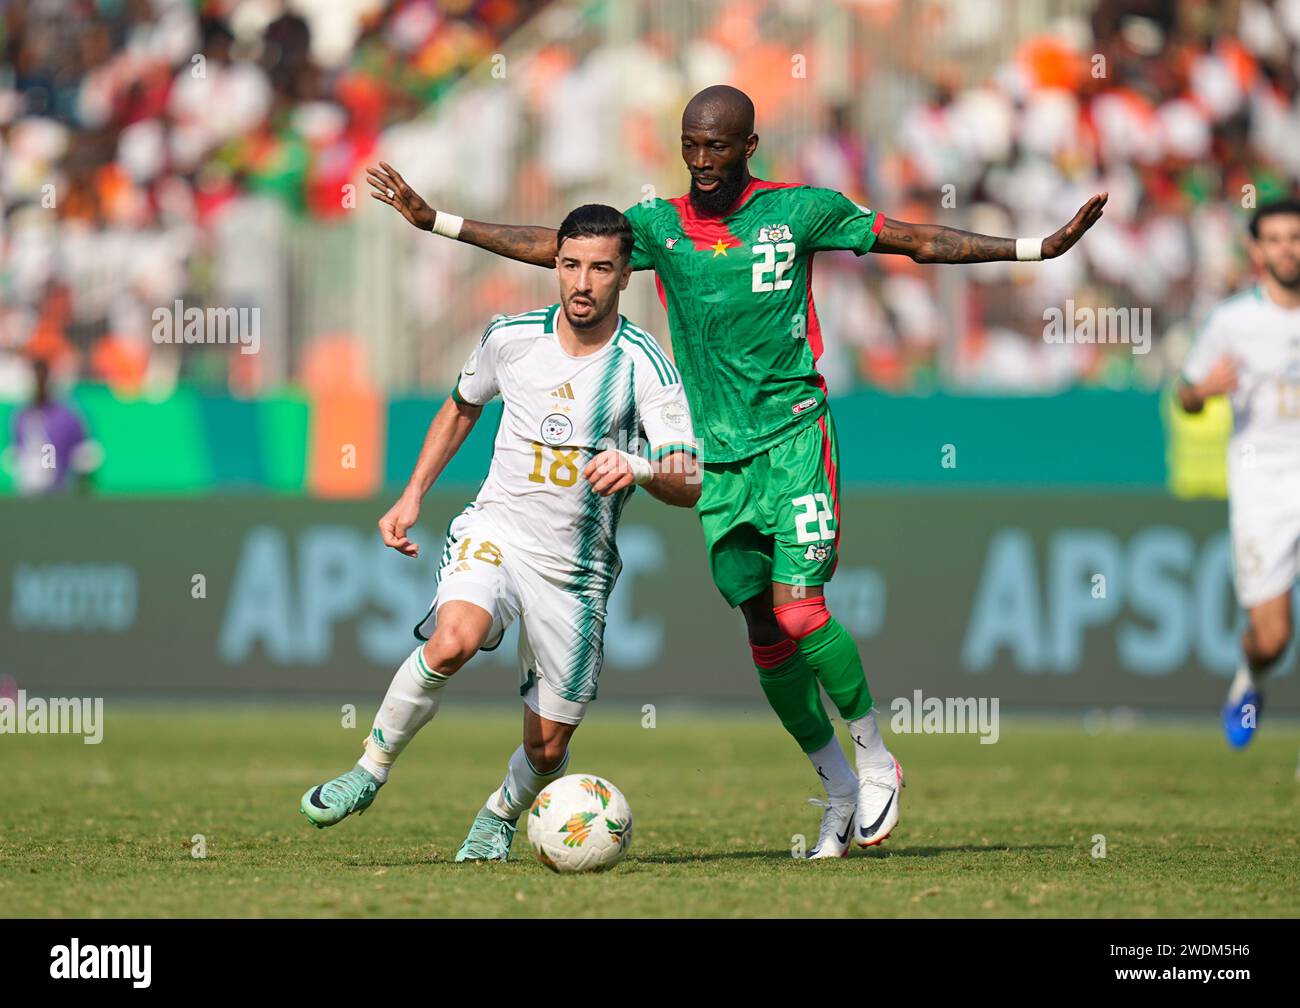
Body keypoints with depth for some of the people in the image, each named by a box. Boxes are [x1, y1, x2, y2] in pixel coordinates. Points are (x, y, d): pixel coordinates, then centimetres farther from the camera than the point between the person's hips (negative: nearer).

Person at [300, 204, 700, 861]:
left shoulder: (644, 365, -9)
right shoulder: (510, 338, -1)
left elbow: (688, 486, -15)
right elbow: (461, 408, 20)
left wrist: (638, 469, -36)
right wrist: (412, 497, 13)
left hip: (577, 567, 0)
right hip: (495, 533, 0)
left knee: (548, 746, 3)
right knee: (452, 640, -33)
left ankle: (500, 816, 38)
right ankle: (371, 770, -14)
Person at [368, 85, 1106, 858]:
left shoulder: (799, 212, -1)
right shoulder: (660, 225, 6)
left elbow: (919, 241, 3)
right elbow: (550, 244, 7)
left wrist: (1039, 247, -3)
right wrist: (433, 220, 2)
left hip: (793, 434, -4)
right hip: (717, 451, 4)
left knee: (798, 611, -17)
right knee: (766, 635, 3)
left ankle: (877, 759, 4)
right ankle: (841, 792, 17)